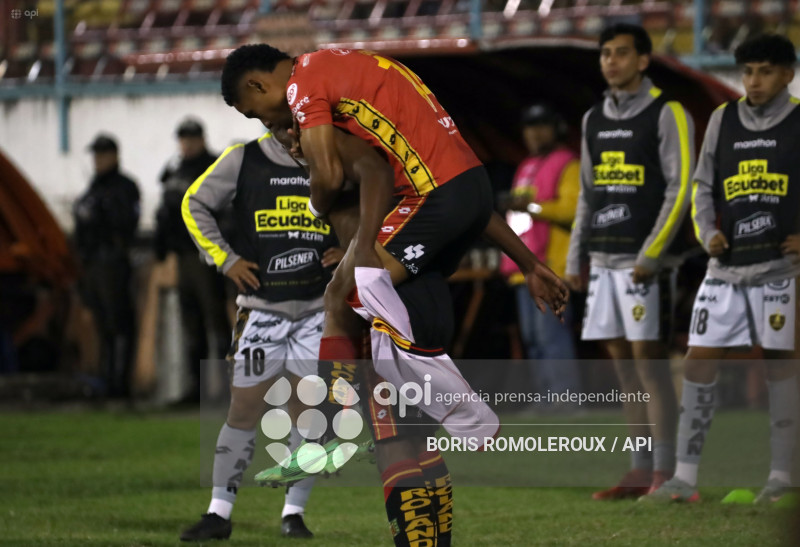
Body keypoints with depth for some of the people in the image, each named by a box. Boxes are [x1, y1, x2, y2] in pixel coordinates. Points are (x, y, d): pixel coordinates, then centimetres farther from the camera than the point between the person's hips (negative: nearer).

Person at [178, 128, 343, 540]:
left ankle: (294, 512, 13)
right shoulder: (243, 161, -2)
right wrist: (225, 259, -1)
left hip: (317, 309, 1)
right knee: (244, 410, 0)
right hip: (261, 308, -1)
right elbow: (195, 205, 9)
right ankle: (219, 512, 7)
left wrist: (348, 251, -3)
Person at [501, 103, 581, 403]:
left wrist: (532, 207, -22)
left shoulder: (568, 166, -4)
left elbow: (572, 210, -17)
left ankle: (565, 395, -16)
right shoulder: (526, 168, 24)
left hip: (551, 264, -9)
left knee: (551, 332, -15)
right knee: (532, 337, 8)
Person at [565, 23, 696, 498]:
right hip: (605, 261, 7)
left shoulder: (668, 115, -5)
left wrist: (650, 255, -16)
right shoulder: (594, 120, 15)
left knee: (648, 360, -8)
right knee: (624, 364, 7)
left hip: (647, 262, -6)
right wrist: (575, 259, 14)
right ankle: (640, 473, 11)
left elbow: (680, 189, -10)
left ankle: (664, 475, -5)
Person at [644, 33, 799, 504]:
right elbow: (704, 186, 14)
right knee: (699, 361, -1)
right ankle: (685, 476, 4)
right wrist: (708, 234, -1)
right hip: (726, 267, 4)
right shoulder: (723, 120, 9)